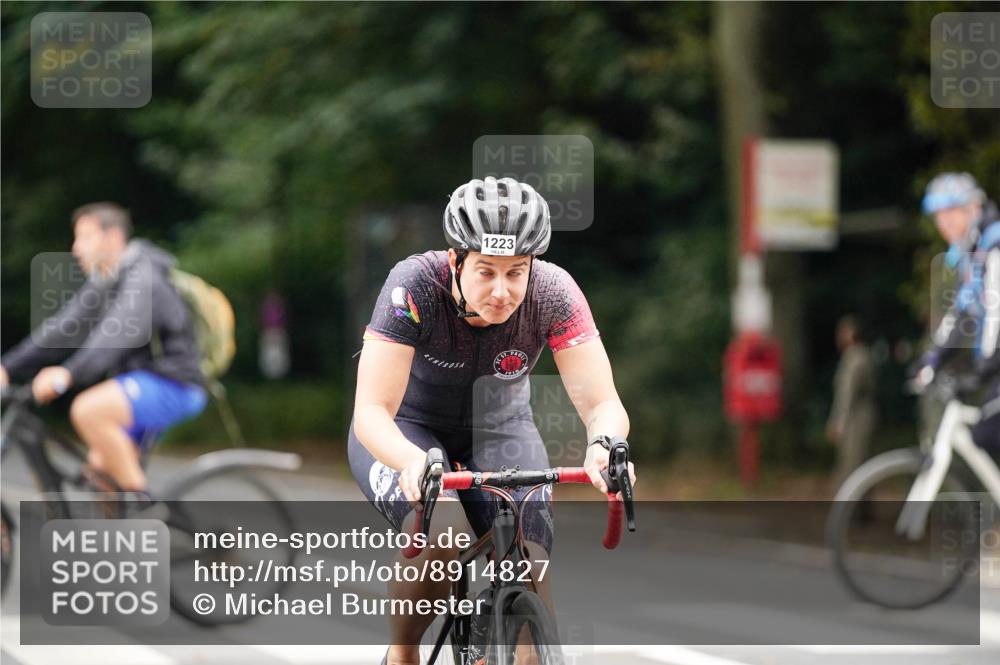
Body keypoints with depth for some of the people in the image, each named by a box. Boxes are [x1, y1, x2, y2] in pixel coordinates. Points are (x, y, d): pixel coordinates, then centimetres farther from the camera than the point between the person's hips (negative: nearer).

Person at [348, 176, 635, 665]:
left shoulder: (553, 294, -25)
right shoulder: (415, 286, -31)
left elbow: (602, 403, -27)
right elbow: (371, 411, -34)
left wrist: (604, 445, -52)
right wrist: (413, 462, -56)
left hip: (499, 431, 2)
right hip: (406, 432, -2)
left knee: (529, 579, -21)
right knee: (442, 535, -32)